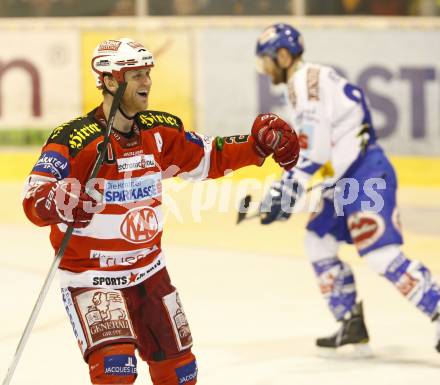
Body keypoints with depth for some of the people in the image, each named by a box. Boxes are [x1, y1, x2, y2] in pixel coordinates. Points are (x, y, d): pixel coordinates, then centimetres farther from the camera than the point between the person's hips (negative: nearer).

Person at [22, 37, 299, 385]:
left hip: (148, 270, 7)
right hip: (90, 276, -7)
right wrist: (59, 203, -49)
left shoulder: (160, 131, 0)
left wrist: (259, 143, 2)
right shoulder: (73, 139, -20)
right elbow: (33, 201, -27)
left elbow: (209, 158, 14)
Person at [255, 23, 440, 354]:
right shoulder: (316, 80, 20)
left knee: (381, 254, -18)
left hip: (366, 175, -11)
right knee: (319, 240, 15)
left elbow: (313, 146, -21)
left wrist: (289, 187, -22)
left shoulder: (306, 81, -11)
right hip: (348, 179, 11)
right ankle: (351, 324, 16)